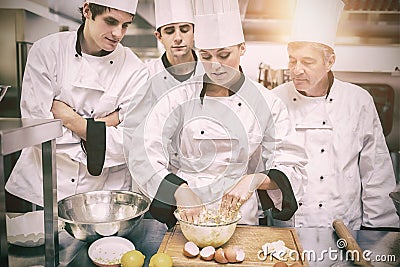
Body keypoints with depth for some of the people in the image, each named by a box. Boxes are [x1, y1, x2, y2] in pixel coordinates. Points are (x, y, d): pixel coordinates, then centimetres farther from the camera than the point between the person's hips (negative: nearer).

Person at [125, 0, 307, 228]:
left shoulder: (268, 104, 0)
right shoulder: (181, 98, -1)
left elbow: (292, 168, 2)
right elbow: (143, 153, -7)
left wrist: (255, 179, -17)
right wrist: (179, 190, -20)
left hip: (240, 217, 0)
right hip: (184, 216, 1)